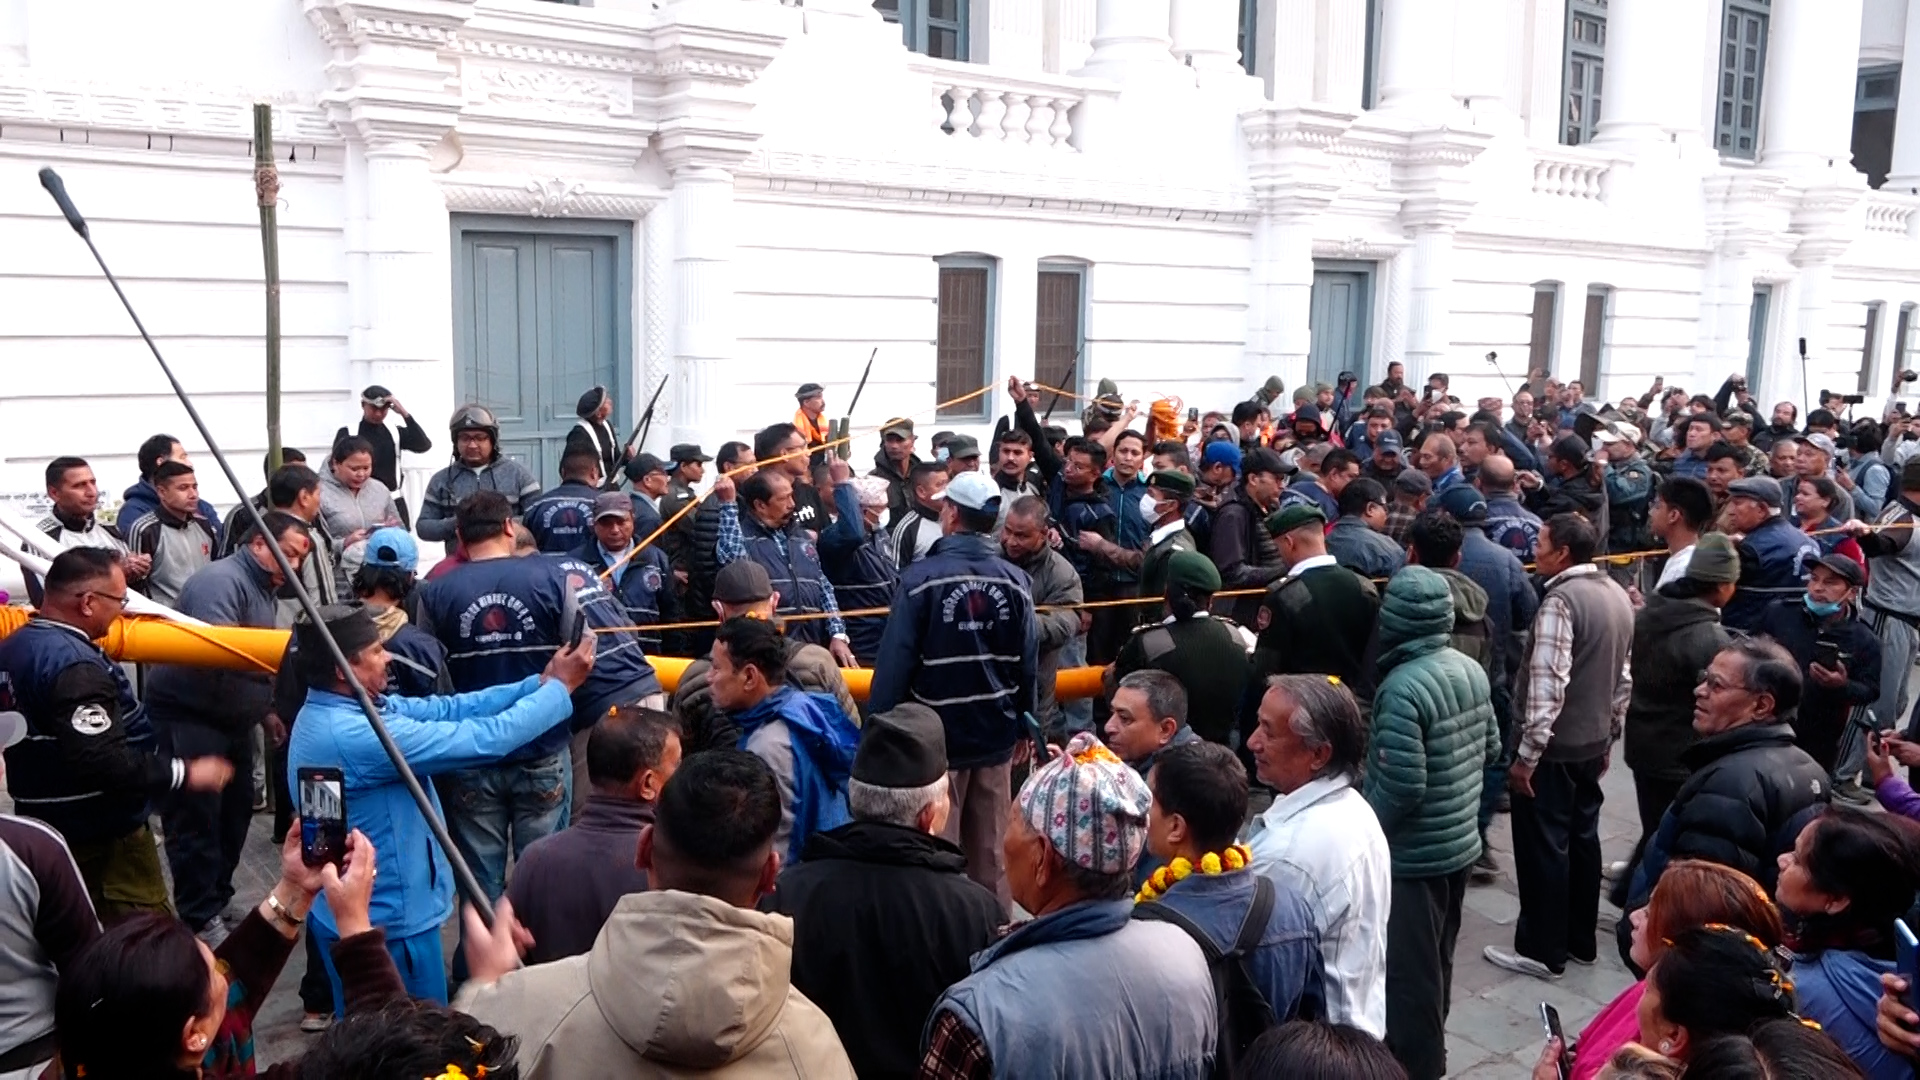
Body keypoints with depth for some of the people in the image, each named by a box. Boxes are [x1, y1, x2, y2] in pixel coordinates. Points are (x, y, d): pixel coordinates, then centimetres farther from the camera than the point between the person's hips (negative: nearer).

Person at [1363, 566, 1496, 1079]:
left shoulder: (1401, 687, -26)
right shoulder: (1472, 670, 1)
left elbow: (1403, 786, -26)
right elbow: (1491, 748, 12)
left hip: (1412, 855, -9)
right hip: (1462, 843, 9)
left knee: (1408, 969, 6)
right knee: (1436, 960, 23)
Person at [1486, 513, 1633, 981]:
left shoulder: (1561, 599, -21)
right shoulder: (1618, 595, 7)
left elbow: (1548, 684, -24)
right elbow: (1624, 676, 13)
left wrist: (1526, 755, -20)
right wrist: (1610, 735, 21)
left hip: (1556, 748, -9)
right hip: (1594, 742, 9)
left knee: (1542, 847, 2)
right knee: (1582, 838, 17)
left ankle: (1542, 951, 11)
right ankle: (1580, 940, 29)